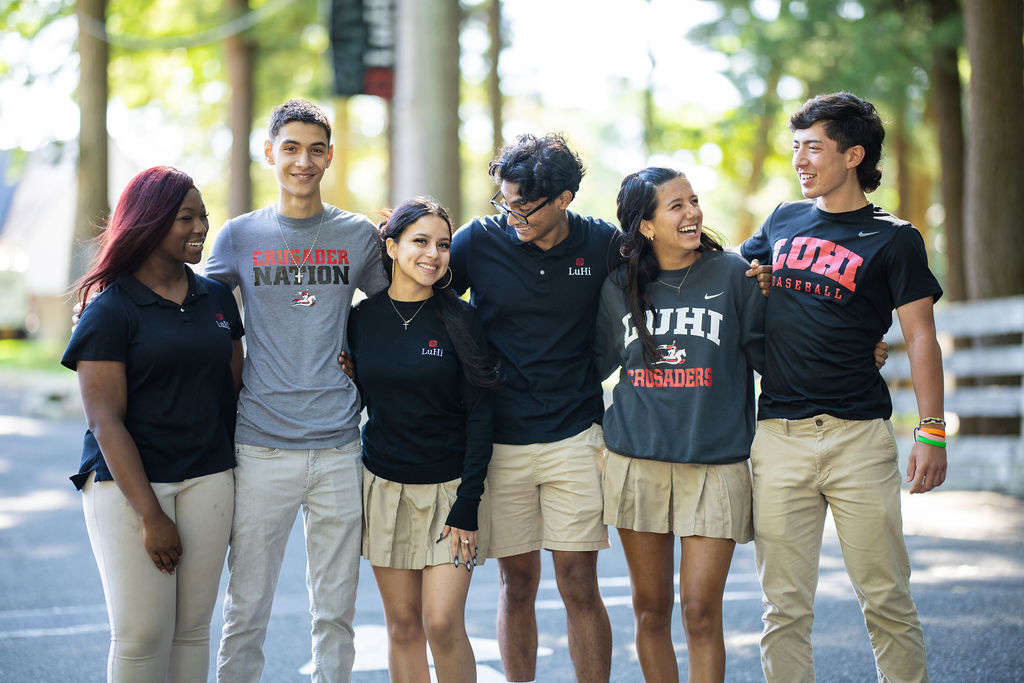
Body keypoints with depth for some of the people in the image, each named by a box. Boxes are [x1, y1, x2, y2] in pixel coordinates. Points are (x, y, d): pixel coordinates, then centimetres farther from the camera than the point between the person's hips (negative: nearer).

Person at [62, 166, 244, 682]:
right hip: (127, 483, -4)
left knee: (193, 628, 5)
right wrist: (152, 515, -14)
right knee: (141, 636, -5)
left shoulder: (217, 298, 11)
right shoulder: (110, 310, -5)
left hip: (208, 479, 5)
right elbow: (105, 421, -9)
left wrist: (244, 483, 10)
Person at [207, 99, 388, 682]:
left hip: (339, 448, 1)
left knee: (336, 611, 7)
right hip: (261, 449, -1)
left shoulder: (359, 235, 7)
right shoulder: (240, 235, 6)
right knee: (246, 608, 2)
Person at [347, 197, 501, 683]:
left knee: (443, 624, -9)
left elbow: (479, 416, -7)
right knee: (403, 624, 7)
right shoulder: (362, 319, 1)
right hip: (385, 485, 2)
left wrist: (468, 505, -11)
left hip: (450, 486, -2)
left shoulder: (458, 320, -5)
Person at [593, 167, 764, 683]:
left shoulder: (732, 274, -1)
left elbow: (765, 353, 2)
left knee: (700, 610, -6)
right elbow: (597, 361, 19)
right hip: (636, 462, 2)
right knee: (650, 609, 8)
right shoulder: (618, 287, 6)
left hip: (715, 462, -2)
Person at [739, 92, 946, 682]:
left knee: (886, 598, 0)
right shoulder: (783, 223, 14)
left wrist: (933, 432, -9)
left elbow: (922, 338, -1)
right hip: (779, 435, 3)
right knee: (785, 606, 4)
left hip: (858, 436, -3)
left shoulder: (893, 239, 2)